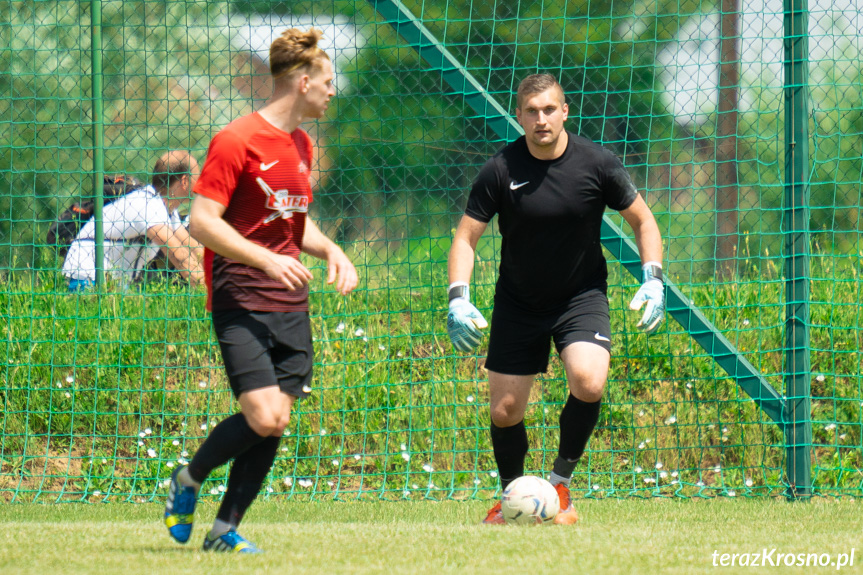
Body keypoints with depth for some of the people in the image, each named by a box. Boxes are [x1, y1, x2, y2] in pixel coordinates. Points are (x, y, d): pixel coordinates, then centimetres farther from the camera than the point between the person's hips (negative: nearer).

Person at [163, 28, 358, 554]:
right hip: (242, 302, -8)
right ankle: (188, 481, 7)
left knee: (278, 421, -1)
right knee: (264, 417, -17)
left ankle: (226, 529, 7)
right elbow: (202, 222, -14)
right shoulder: (236, 142, -10)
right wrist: (266, 259, -23)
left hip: (291, 303, 8)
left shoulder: (302, 146, 16)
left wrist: (330, 250, 8)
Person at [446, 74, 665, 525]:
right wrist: (458, 298, -22)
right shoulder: (501, 170, -13)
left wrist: (653, 279, -10)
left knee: (588, 381, -27)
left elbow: (642, 220, 2)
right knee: (504, 410, 1)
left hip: (582, 296, -1)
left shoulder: (596, 163, -11)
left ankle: (560, 483, -5)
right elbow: (466, 237, -7)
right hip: (518, 301, 1)